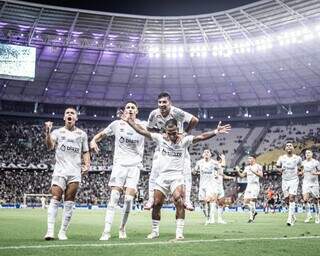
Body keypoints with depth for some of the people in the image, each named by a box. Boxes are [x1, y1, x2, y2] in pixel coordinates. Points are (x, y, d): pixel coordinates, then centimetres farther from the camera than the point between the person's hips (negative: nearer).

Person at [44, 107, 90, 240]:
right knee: (55, 199, -11)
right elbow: (50, 146, -8)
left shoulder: (82, 134, 16)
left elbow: (85, 152, 20)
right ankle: (50, 231, -12)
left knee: (69, 202, -1)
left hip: (75, 172, 2)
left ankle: (63, 232, 4)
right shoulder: (58, 132, 9)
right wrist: (48, 132, -25)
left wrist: (87, 165, 2)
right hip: (60, 170, -2)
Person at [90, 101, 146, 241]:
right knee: (114, 197, -11)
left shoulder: (143, 125, 6)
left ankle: (122, 228, 14)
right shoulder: (117, 124, 7)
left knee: (129, 198, -8)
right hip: (119, 164, 0)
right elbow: (102, 134, 16)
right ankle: (107, 231, -10)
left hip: (134, 166, 0)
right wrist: (94, 140, -3)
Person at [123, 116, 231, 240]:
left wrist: (216, 131, -28)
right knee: (156, 204, 6)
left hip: (177, 177, -3)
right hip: (162, 176, 3)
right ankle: (155, 231, 24)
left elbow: (201, 137, -16)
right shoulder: (160, 138, -1)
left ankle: (179, 232, -12)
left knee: (179, 203, -20)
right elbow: (142, 131, 1)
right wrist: (129, 120, 0)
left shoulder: (184, 140, -6)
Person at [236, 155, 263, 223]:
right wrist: (238, 171, -1)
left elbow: (261, 175, -17)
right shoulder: (247, 167, 15)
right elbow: (242, 175, 16)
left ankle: (251, 218, -11)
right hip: (249, 185, 7)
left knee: (252, 200, -17)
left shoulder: (258, 166, -4)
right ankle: (254, 212, 25)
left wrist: (253, 171, -26)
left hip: (255, 185, -7)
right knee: (246, 202, 1)